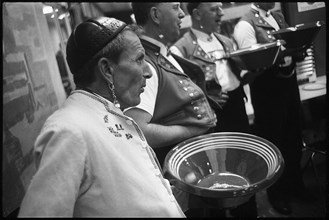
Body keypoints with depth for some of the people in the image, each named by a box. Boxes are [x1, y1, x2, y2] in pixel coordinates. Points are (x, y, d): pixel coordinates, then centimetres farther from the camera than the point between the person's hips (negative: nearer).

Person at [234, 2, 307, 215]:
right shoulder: (246, 24, -10)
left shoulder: (279, 16, 13)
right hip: (267, 89, -7)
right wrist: (276, 54, -30)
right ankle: (277, 192, 26)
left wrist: (299, 51, -6)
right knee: (273, 140, 6)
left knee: (294, 135, 18)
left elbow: (293, 51, 15)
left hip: (289, 82, 7)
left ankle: (295, 182, 40)